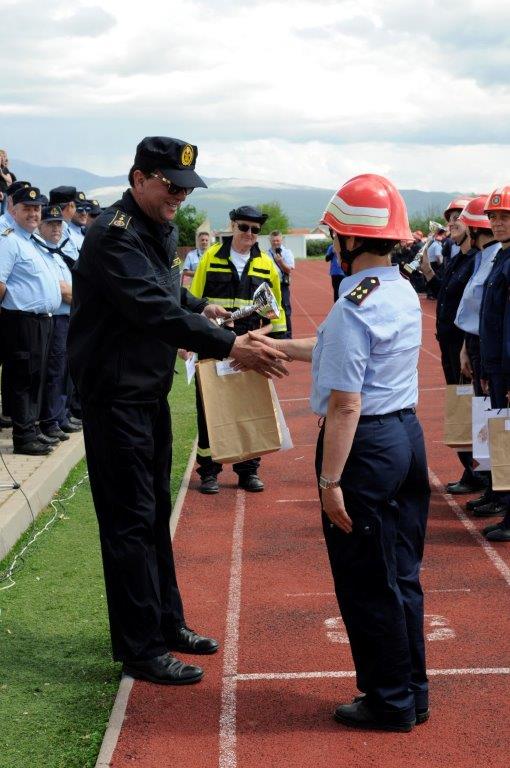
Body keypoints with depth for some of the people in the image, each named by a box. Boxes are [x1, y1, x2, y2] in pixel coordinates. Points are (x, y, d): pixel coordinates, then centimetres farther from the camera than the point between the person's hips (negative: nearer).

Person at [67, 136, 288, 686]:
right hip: (114, 393, -10)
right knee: (130, 520, -4)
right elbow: (154, 312, -31)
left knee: (155, 512, 17)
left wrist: (199, 308, 6)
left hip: (152, 391, 10)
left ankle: (167, 623, 30)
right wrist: (229, 347, -35)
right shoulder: (115, 235, -21)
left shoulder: (162, 230, 11)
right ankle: (141, 650, 5)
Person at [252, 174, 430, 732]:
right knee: (401, 575, 17)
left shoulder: (353, 307, -20)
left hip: (365, 445, -9)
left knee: (365, 583, 5)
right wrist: (274, 345, 28)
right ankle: (412, 694, 27)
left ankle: (389, 703, 16)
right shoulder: (404, 293, 8)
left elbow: (345, 403, -22)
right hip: (408, 434, 9)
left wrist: (330, 481, -19)